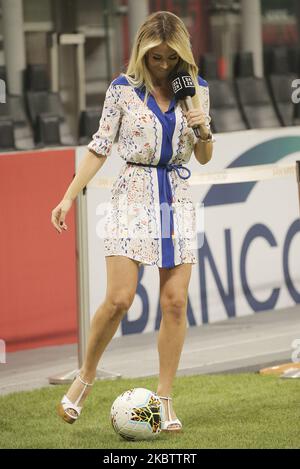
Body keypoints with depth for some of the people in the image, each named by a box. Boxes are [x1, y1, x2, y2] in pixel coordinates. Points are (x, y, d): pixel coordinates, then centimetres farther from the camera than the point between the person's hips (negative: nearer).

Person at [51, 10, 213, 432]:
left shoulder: (196, 89, 5)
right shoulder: (123, 89, -3)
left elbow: (203, 158, 12)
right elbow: (101, 147, 2)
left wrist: (205, 131, -9)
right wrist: (69, 197, -4)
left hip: (177, 197, 3)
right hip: (134, 195, -3)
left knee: (175, 302, -3)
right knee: (119, 299, -11)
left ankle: (165, 398, 6)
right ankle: (85, 378, 11)